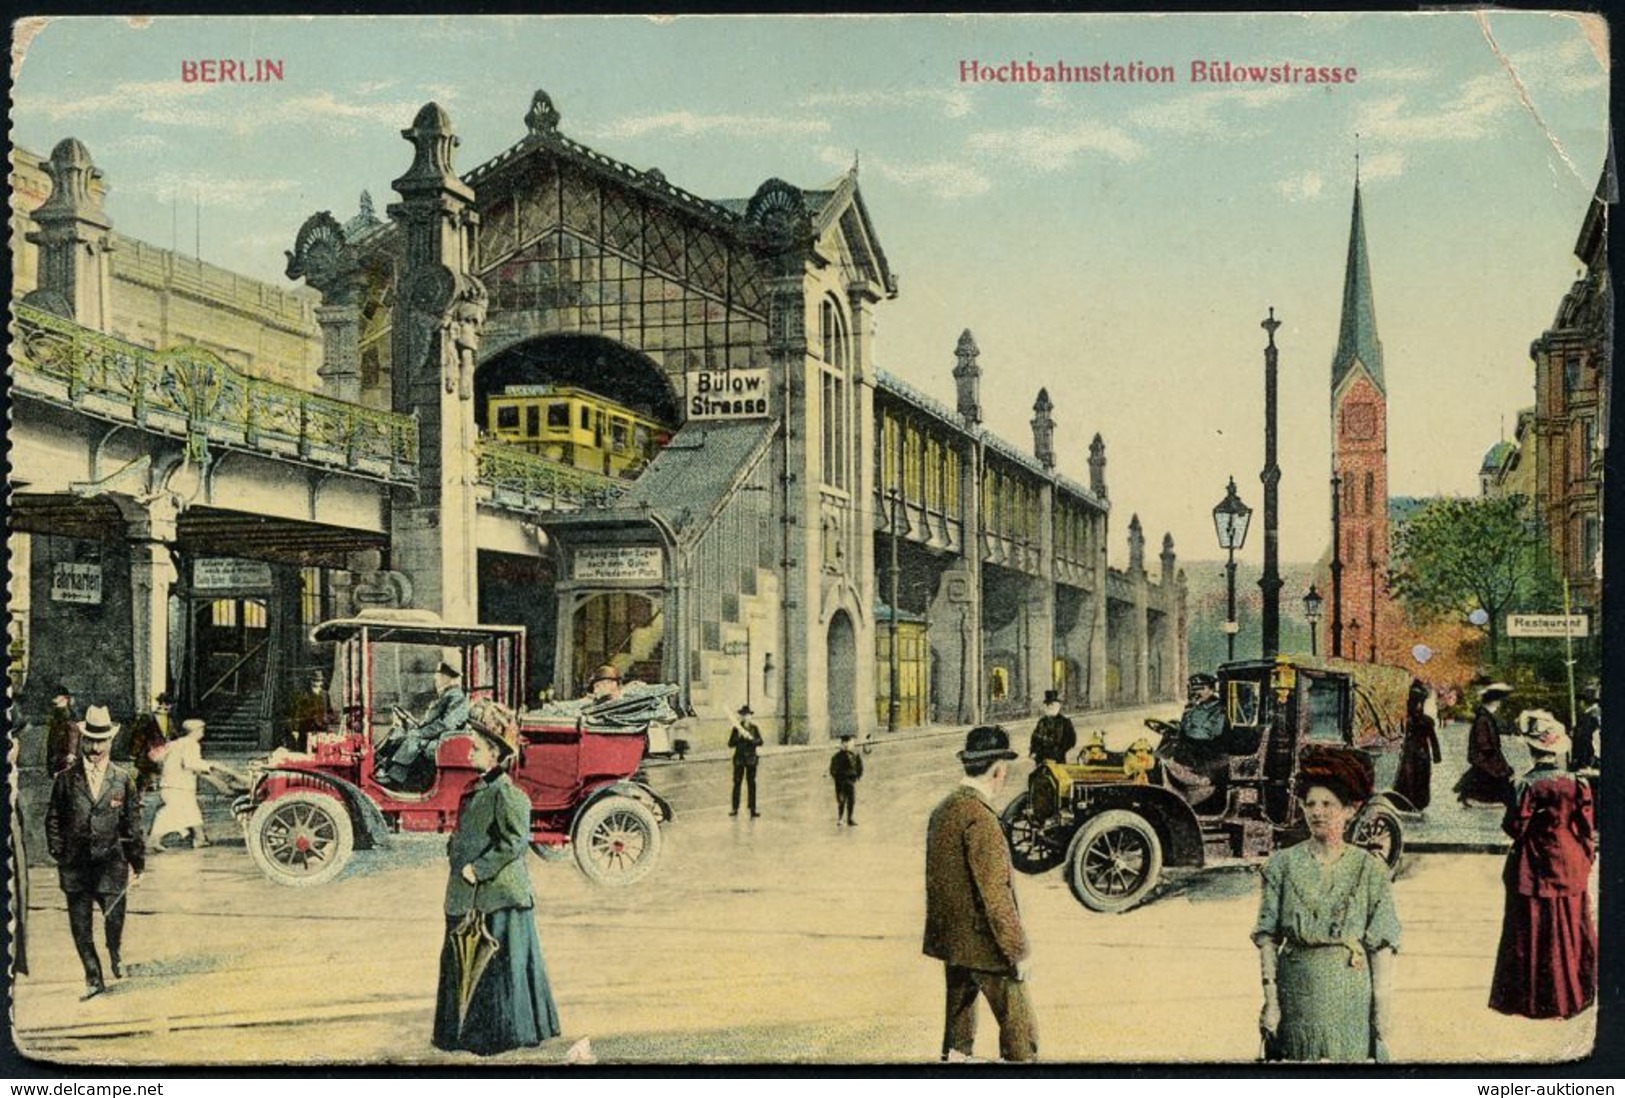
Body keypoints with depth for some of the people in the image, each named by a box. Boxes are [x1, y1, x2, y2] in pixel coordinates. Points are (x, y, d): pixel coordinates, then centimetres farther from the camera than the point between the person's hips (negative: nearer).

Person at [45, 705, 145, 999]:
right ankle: (93, 978, 15)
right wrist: (58, 853, 0)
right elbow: (53, 819, 8)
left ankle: (115, 955, 36)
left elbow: (133, 823, 5)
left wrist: (136, 862, 5)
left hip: (111, 861, 0)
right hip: (75, 863, 0)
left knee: (114, 918, 3)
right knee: (80, 925, 2)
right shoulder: (65, 779, 2)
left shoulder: (123, 779, 2)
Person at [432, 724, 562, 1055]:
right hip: (468, 897, 9)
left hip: (498, 895, -9)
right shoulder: (475, 790, 13)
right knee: (464, 960, 15)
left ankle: (506, 1032, 9)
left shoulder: (505, 793, -15)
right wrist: (455, 851, 6)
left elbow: (515, 841, -22)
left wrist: (479, 868, -19)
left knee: (498, 962, -1)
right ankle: (469, 1029, 25)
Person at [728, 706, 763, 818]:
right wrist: (738, 737, -17)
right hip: (739, 758, 0)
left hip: (751, 758, 0)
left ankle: (752, 809, 5)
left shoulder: (754, 727, 1)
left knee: (751, 783, 2)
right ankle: (735, 809, 8)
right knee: (737, 783, 1)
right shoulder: (737, 728, 0)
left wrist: (751, 738, -18)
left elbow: (760, 742, -2)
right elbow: (730, 743, -2)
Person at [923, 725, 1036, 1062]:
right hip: (984, 945, -9)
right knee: (1020, 1032, 0)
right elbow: (995, 893, -22)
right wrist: (1018, 950, -15)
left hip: (950, 941, 9)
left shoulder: (942, 810, 7)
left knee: (959, 1031, 16)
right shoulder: (979, 818, -21)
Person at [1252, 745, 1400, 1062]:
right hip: (1295, 991, 1)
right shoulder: (1283, 864, 3)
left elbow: (1382, 946, -2)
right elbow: (1267, 938, 0)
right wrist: (1270, 998, -9)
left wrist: (1381, 1013, -8)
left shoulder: (1369, 869, 1)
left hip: (1351, 995, -1)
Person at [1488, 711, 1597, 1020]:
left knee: (1530, 934, 7)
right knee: (1571, 933, 15)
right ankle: (1573, 996, 25)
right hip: (1571, 869, 3)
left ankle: (1531, 999, 12)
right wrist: (1587, 859, 10)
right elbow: (1589, 829, -3)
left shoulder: (1526, 785, -16)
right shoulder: (1578, 784, -8)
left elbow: (1516, 828, -14)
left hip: (1533, 870, -3)